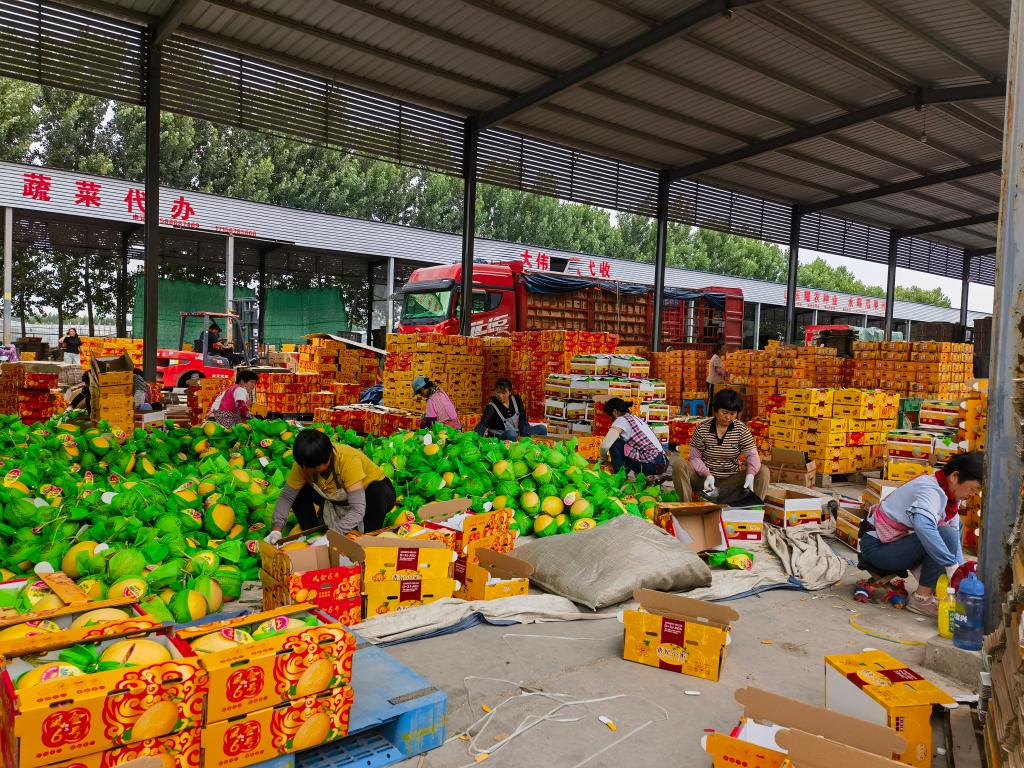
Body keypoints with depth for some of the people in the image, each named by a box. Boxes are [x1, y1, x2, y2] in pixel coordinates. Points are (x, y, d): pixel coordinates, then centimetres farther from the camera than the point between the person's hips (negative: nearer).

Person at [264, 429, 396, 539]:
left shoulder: (348, 460, -37)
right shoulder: (304, 464, -22)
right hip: (338, 498, 5)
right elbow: (286, 497, -16)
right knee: (299, 492, -15)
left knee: (378, 494, -39)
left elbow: (358, 509, -42)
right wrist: (276, 530, -31)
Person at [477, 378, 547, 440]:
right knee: (511, 433, -39)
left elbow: (523, 419, 1)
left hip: (518, 433, 5)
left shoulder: (516, 399, -1)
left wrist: (523, 435, -15)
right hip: (500, 436, -5)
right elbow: (483, 424, -30)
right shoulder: (492, 406, -15)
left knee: (542, 429, -12)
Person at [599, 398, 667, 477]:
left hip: (651, 466, -9)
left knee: (614, 443, -4)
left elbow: (605, 445, -15)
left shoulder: (621, 420, -7)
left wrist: (603, 459, 6)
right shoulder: (636, 418, 19)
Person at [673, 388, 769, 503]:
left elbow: (752, 455, -8)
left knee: (763, 472, -18)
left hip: (731, 481, 1)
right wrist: (707, 474, -25)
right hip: (705, 478, -1)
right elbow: (695, 457, -6)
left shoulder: (741, 429, -1)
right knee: (679, 465, -28)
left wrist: (750, 475, -29)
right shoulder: (702, 429, -5)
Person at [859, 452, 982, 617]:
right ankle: (921, 599, -15)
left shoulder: (948, 493, 5)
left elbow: (955, 535, 9)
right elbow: (922, 525, -44)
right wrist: (952, 565, -40)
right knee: (944, 535, -24)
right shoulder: (932, 491, -23)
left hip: (897, 540, 10)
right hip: (876, 546, -10)